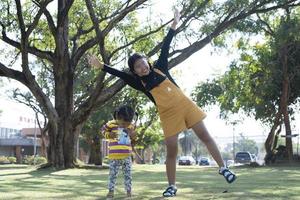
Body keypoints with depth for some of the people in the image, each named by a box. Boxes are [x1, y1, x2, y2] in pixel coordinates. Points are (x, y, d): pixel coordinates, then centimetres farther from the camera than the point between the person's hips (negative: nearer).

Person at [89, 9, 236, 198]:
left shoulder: (159, 67, 3)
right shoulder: (139, 82, -1)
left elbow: (165, 48, 2)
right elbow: (120, 74, -9)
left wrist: (174, 24, 2)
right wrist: (101, 65, -17)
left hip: (185, 105, 1)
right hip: (168, 115, -1)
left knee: (205, 135, 2)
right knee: (171, 151, -1)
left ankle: (223, 168, 13)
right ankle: (172, 186, 11)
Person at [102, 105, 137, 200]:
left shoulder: (130, 126, 6)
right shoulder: (111, 124, -6)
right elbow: (103, 130, 9)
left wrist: (133, 135, -3)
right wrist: (109, 135, -11)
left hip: (127, 156, 2)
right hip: (114, 156, -2)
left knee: (128, 175, 5)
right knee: (112, 174, 6)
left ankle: (129, 192, 14)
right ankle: (111, 192, 17)